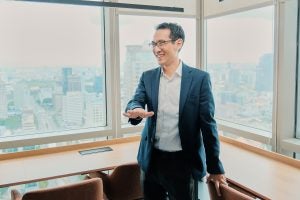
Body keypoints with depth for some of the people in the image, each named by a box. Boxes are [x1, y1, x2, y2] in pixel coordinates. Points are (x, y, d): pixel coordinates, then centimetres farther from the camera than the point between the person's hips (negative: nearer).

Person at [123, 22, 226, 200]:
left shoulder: (200, 78, -7)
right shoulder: (148, 77, 5)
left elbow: (208, 124, -7)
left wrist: (215, 167, -4)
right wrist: (135, 110, -31)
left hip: (184, 162, -3)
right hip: (152, 160, 4)